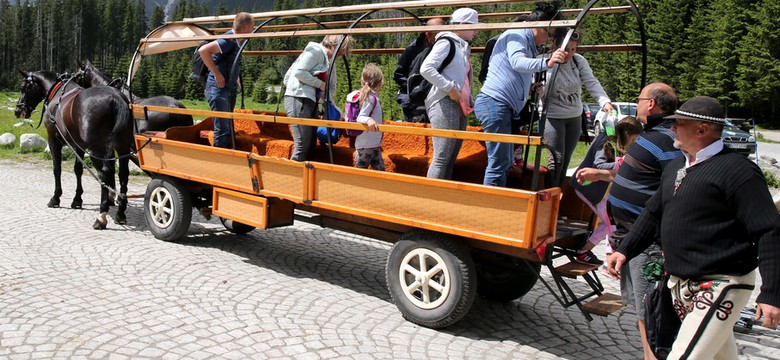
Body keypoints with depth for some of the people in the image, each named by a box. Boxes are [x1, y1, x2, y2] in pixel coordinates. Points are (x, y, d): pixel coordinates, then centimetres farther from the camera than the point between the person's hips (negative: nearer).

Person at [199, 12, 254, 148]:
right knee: (222, 131, -10)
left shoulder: (236, 41, 11)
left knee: (229, 129, 15)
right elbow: (203, 50, -27)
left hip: (229, 89, 10)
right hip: (218, 89, -10)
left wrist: (235, 80, 15)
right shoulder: (229, 40, -17)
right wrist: (217, 74, -23)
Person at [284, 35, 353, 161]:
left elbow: (331, 86, 22)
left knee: (311, 145, 12)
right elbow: (299, 72, -19)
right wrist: (320, 84, -12)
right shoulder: (315, 51, -9)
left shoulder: (330, 63, 19)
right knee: (302, 146, -12)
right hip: (298, 99, -10)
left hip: (311, 102, 10)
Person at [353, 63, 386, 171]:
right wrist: (369, 120, -43)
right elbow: (360, 118, -21)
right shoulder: (371, 97, -16)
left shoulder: (373, 97, 10)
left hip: (374, 144, 10)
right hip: (366, 144, -10)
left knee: (380, 170, 11)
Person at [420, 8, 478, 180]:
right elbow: (426, 69, -18)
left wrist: (470, 101, 12)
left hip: (459, 107, 9)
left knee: (450, 159, 9)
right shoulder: (446, 43, -5)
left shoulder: (462, 47, 21)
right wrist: (450, 88, -19)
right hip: (445, 104, -9)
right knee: (442, 158, -13)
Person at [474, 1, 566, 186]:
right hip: (494, 103, -11)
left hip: (501, 106, 11)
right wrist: (546, 63, -42)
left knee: (506, 162, 15)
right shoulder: (517, 35, -7)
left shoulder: (527, 43, 23)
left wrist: (532, 87, 16)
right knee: (499, 163, -12)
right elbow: (517, 62, -27)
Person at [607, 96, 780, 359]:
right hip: (680, 285, 8)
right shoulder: (675, 167, 12)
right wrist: (625, 250, 11)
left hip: (720, 287, -8)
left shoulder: (737, 170, -14)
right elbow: (653, 214, 20)